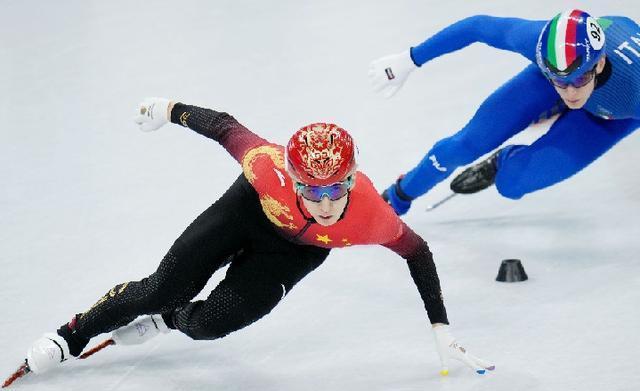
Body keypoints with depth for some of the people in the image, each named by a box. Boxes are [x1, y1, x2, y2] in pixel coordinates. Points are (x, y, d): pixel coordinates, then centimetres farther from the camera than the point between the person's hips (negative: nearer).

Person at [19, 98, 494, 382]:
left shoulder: (372, 217, -40)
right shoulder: (270, 167, -43)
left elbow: (417, 252, -20)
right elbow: (224, 127, -23)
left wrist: (441, 329, -17)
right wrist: (171, 109, -5)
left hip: (295, 249, 1)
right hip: (251, 208, 0)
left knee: (209, 322, -9)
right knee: (166, 288, -3)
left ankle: (168, 320, 30)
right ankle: (73, 335, 23)